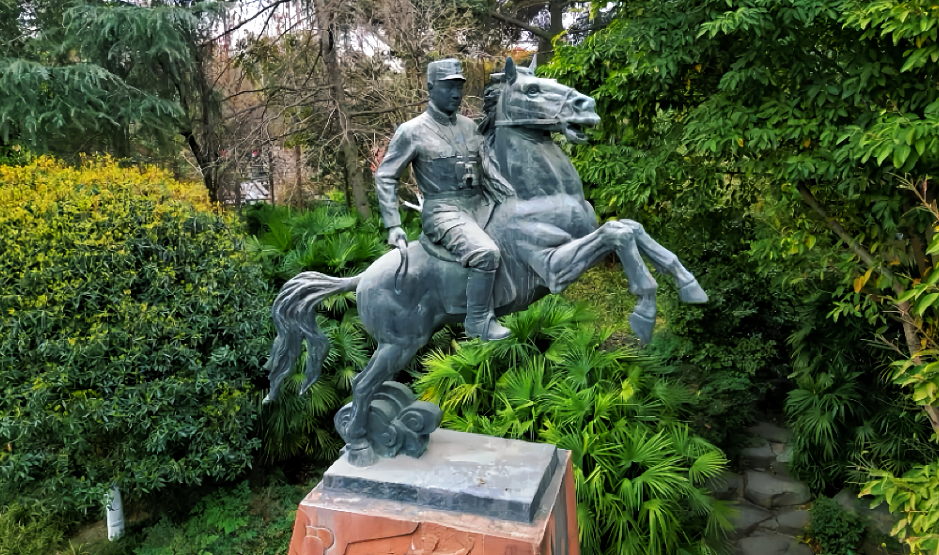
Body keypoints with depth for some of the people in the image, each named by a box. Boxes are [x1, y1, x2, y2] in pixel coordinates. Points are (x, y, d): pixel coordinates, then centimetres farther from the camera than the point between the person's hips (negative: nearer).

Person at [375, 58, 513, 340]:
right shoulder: (412, 132, -3)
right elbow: (384, 177, -1)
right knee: (487, 252, -30)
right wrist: (393, 226, -9)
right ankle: (478, 322, -13)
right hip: (443, 210, -7)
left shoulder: (469, 126, 14)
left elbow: (489, 172, 16)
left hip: (480, 205, 7)